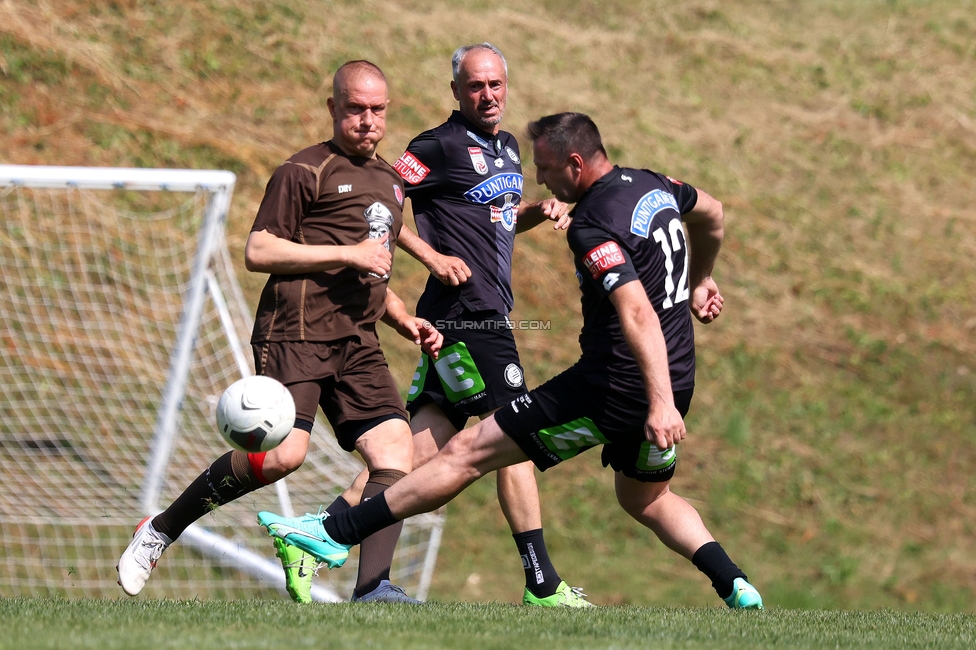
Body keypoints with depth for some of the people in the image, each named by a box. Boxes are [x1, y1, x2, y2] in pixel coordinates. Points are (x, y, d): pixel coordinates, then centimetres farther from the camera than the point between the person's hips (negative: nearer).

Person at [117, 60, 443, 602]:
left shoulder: (390, 181, 25)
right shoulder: (306, 171, -1)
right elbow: (258, 252, -9)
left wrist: (405, 322, 20)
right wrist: (348, 253, -12)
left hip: (357, 343, 8)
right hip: (295, 334, -8)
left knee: (396, 456, -10)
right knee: (283, 453, -23)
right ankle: (159, 532, -6)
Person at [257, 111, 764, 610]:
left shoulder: (594, 227, -20)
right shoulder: (653, 186, 6)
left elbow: (639, 315, -31)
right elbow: (711, 213, 28)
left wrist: (660, 402, -37)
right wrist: (700, 281, 44)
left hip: (614, 390, -8)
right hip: (677, 380, 8)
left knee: (468, 452, -3)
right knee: (646, 499, 31)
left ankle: (336, 534, 0)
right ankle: (734, 585, 12)